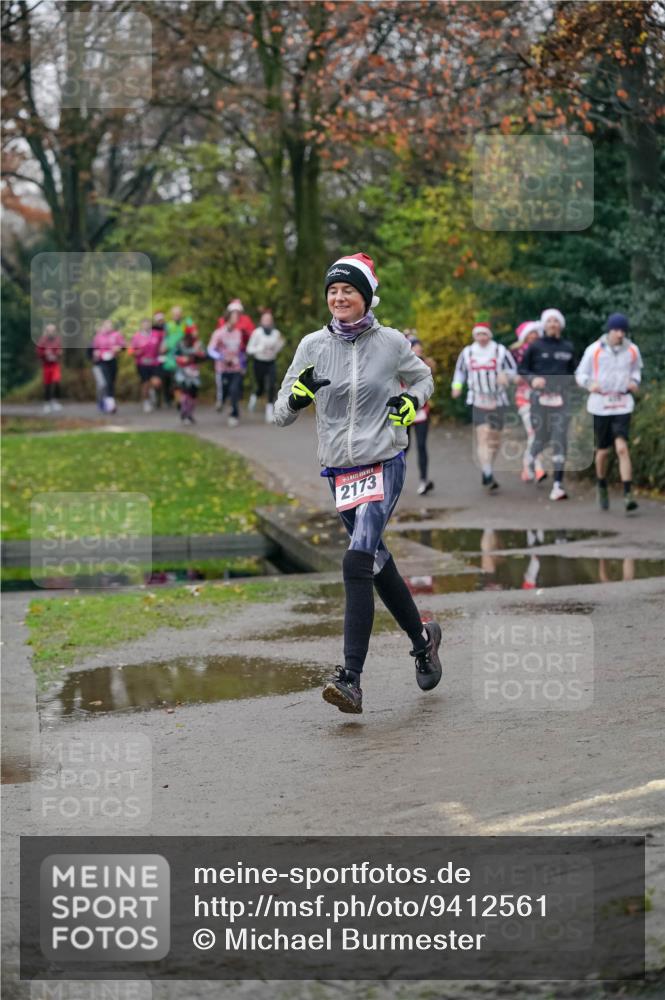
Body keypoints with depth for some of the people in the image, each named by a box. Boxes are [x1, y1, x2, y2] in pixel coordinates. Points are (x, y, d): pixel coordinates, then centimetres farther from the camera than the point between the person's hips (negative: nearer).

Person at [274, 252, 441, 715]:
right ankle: (422, 638, 41)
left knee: (357, 562, -20)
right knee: (377, 563, 16)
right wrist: (298, 396, -20)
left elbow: (423, 378, 17)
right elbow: (283, 414, 2)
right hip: (339, 469, 4)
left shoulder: (391, 342, -3)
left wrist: (411, 401, -4)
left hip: (384, 464, -4)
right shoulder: (313, 345, 1)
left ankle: (351, 680, -22)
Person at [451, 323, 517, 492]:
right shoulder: (467, 352, 4)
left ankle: (488, 472, 29)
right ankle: (488, 476, -22)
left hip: (497, 401, 1)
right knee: (482, 437, -15)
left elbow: (513, 370, 5)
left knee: (494, 439, 9)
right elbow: (460, 370, 18)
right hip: (478, 401, -1)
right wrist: (457, 385, 1)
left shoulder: (500, 351, -3)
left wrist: (505, 375, -17)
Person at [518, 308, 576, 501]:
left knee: (560, 440, -10)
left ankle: (557, 486, -13)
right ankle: (531, 461, 42)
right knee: (541, 438, 5)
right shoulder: (535, 346, 1)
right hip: (540, 396, -1)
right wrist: (533, 379, -12)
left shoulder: (568, 348, 9)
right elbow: (522, 369, 5)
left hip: (561, 397, 1)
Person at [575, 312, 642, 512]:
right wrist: (590, 384, -17)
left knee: (622, 448, -15)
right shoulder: (594, 350, -4)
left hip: (622, 405, 0)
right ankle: (602, 487, 33)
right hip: (600, 405, 0)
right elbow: (580, 374, 4)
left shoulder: (632, 350, 2)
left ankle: (628, 495, -20)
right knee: (603, 451, 7)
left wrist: (635, 382, -1)